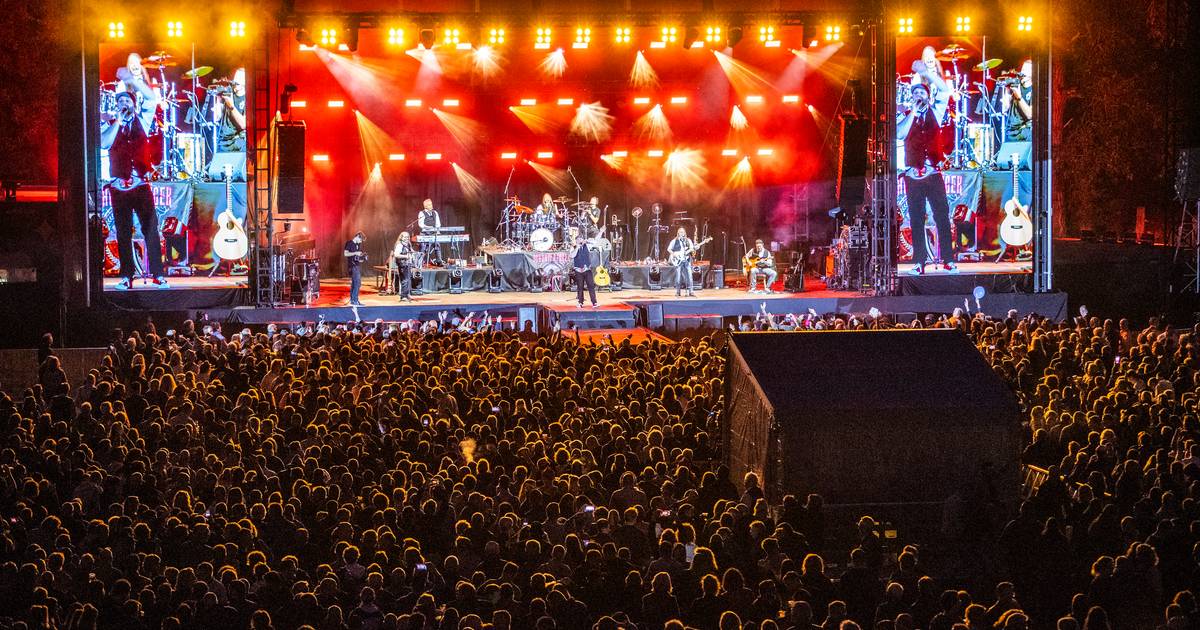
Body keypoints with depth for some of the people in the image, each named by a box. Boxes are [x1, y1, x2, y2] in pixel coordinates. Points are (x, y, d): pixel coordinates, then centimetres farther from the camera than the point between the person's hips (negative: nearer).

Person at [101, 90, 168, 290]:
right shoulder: (110, 125, 8)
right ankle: (126, 277, 5)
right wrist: (118, 122, -8)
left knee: (151, 230, -6)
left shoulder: (142, 122, 12)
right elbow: (104, 143, -10)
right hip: (119, 186, 0)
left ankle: (158, 275, -5)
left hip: (141, 184, 0)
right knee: (123, 233, 2)